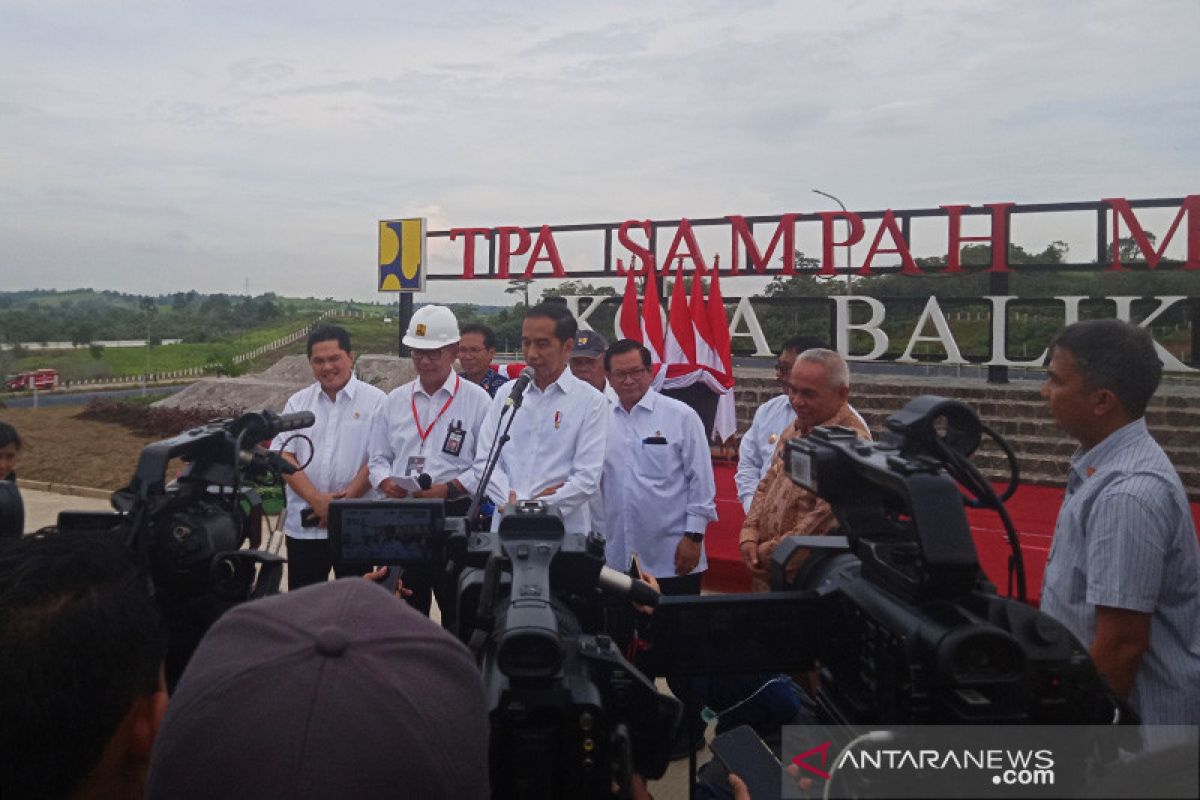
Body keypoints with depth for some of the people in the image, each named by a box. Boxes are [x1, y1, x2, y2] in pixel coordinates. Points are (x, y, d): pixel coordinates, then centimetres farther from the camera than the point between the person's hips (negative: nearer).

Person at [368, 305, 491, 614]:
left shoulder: (476, 400, -1)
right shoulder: (395, 400, 13)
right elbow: (377, 458, 17)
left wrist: (449, 489, -17)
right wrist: (385, 482, -4)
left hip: (456, 515, -4)